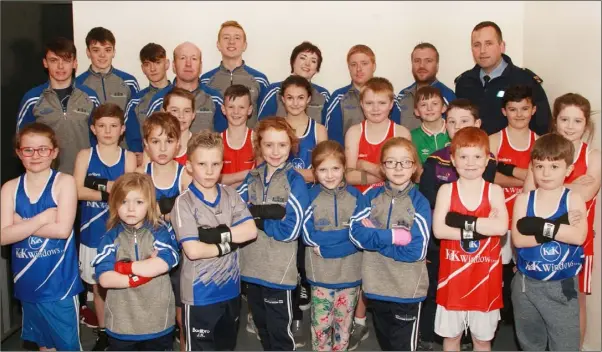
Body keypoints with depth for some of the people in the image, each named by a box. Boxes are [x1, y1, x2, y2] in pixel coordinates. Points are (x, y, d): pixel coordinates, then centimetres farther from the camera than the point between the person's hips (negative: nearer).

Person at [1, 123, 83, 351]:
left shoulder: (64, 182, -10)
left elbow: (62, 230, -19)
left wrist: (22, 223, -14)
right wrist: (43, 217, -18)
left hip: (60, 281, -4)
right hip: (27, 282, 4)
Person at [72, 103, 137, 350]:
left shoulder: (128, 157, 0)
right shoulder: (85, 155, 1)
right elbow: (77, 191, -9)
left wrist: (97, 186, -20)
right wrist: (109, 191, -16)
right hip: (93, 232, 1)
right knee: (98, 284, 12)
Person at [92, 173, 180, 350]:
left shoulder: (160, 232, -4)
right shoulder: (111, 238, -2)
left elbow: (163, 264, -22)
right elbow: (104, 279, -13)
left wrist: (124, 266, -15)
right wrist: (139, 277, -18)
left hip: (158, 323, 0)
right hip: (120, 324, 1)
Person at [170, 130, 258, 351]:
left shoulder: (230, 195, 0)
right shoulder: (184, 202, -16)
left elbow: (251, 231, -11)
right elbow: (193, 250, -24)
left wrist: (215, 234, -20)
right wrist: (228, 244, -14)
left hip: (230, 288, 5)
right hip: (200, 293, -5)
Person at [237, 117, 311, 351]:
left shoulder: (295, 181, -9)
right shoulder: (252, 177, 5)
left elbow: (290, 230, -17)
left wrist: (255, 219, -11)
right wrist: (266, 211, -22)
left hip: (278, 269, -5)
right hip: (252, 266, 5)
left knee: (279, 330, 7)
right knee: (262, 326, 21)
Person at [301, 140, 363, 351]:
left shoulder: (356, 196, -2)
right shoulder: (310, 197, -5)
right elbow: (308, 235, -13)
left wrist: (324, 246, -17)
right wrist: (347, 232, -17)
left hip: (350, 274, 1)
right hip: (321, 275, -1)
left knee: (343, 325, 16)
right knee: (320, 325, 7)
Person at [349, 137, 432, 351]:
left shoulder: (419, 202, -9)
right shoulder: (372, 196, 1)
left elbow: (416, 250, -18)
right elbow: (356, 233, -11)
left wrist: (375, 237, -14)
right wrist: (393, 236, -20)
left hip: (407, 291, -3)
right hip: (377, 287, 4)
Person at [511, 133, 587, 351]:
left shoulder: (573, 199, -6)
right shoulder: (523, 199, -3)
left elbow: (578, 236, -23)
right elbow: (517, 239, -17)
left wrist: (539, 226, -26)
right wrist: (560, 227, -24)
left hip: (562, 286, -2)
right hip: (526, 284, 2)